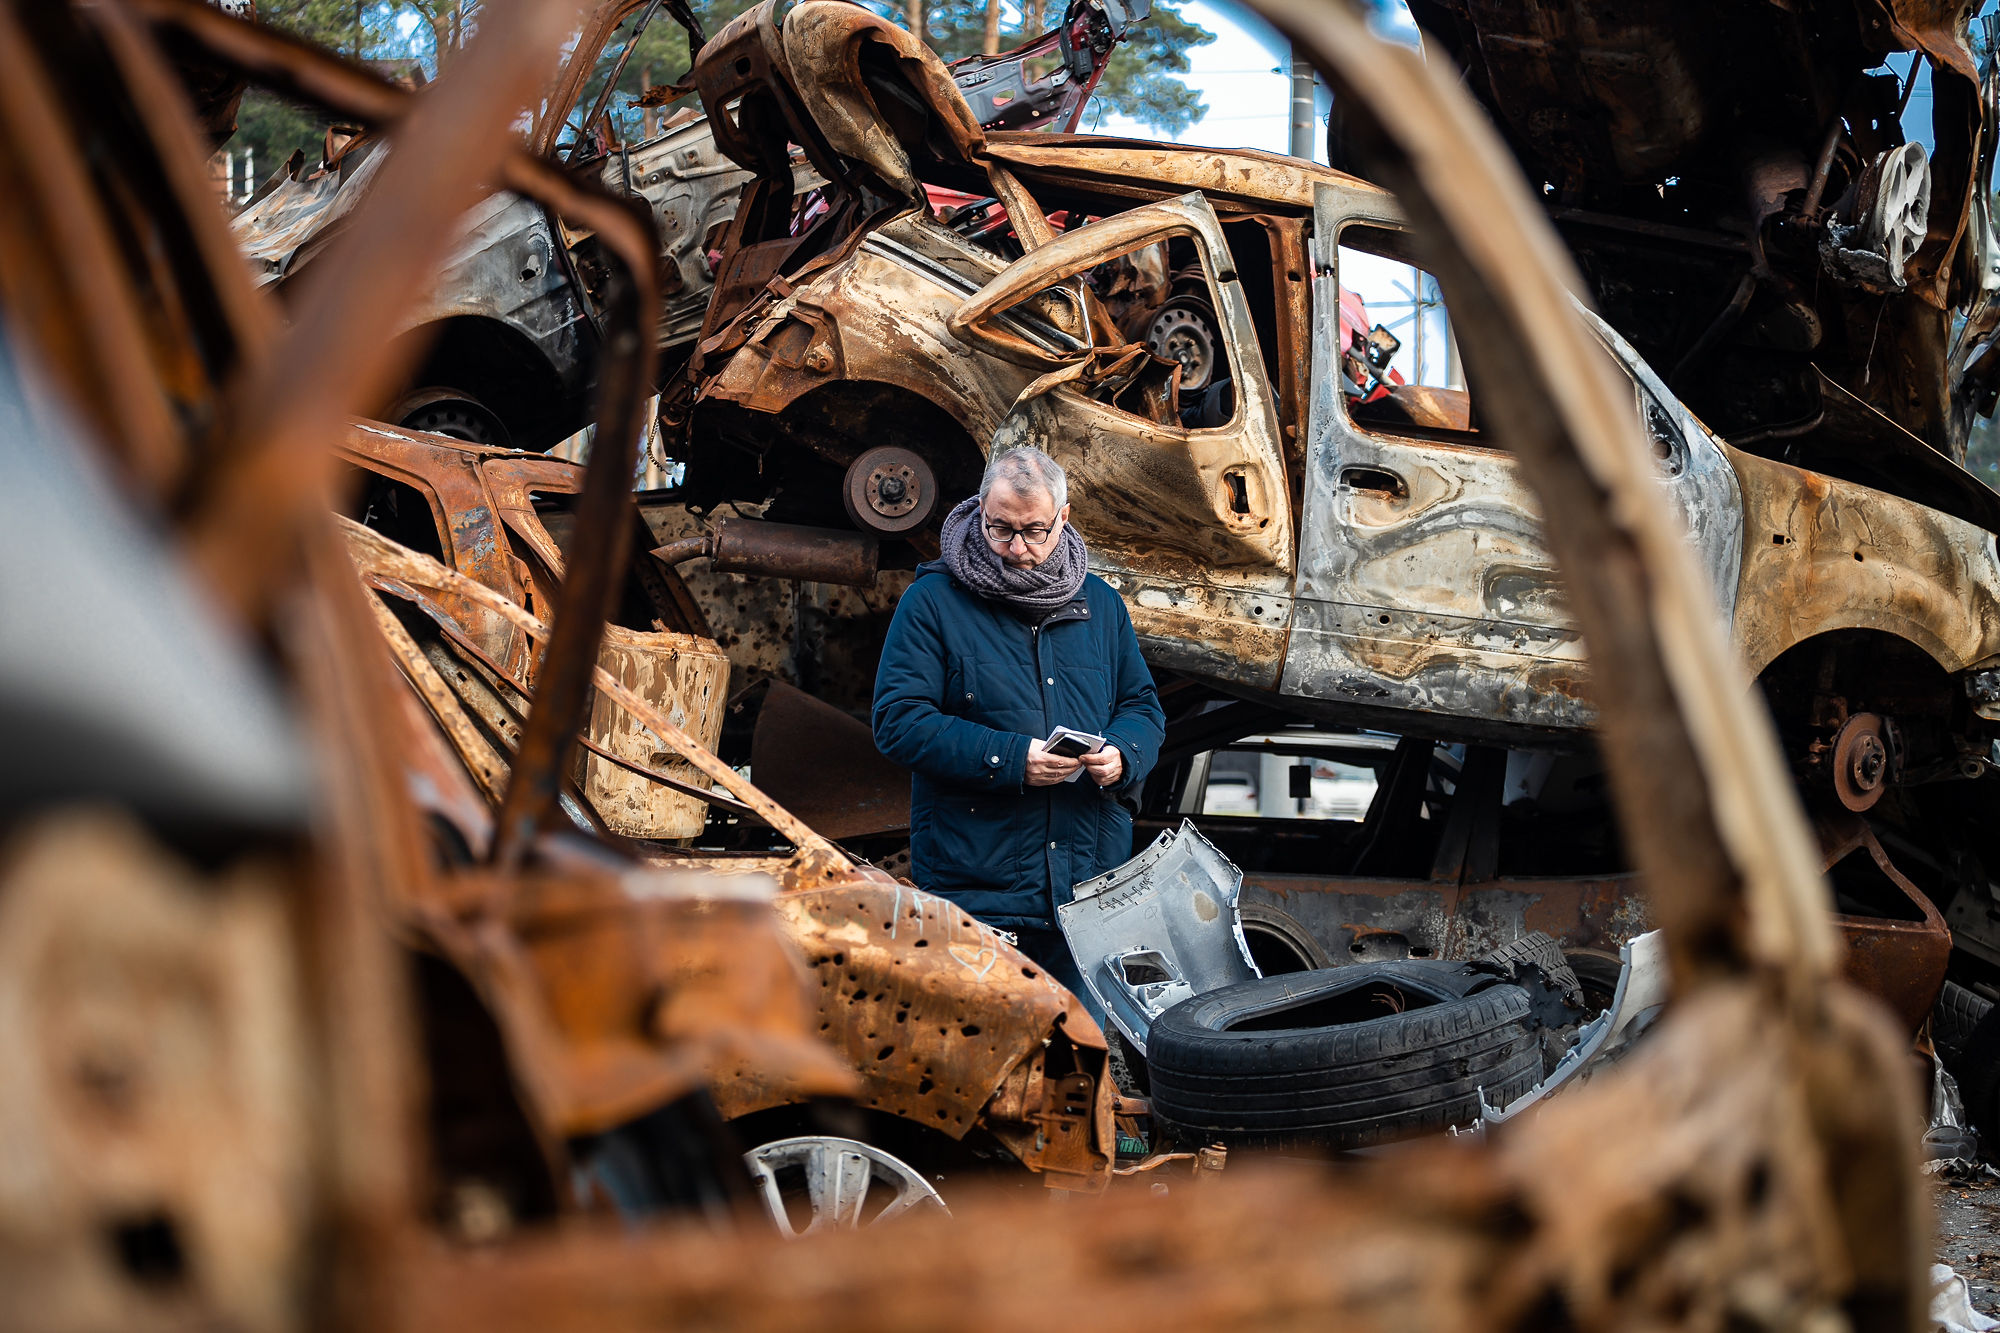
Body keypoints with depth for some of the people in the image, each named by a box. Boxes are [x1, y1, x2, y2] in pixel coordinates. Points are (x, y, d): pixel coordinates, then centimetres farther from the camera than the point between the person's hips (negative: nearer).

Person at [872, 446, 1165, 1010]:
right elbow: (897, 720, -9)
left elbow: (1142, 704, 19)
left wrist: (1122, 755, -6)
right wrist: (1010, 758, -19)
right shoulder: (932, 602, -1)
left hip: (1089, 886, 4)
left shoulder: (1100, 604, 14)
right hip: (974, 886, -4)